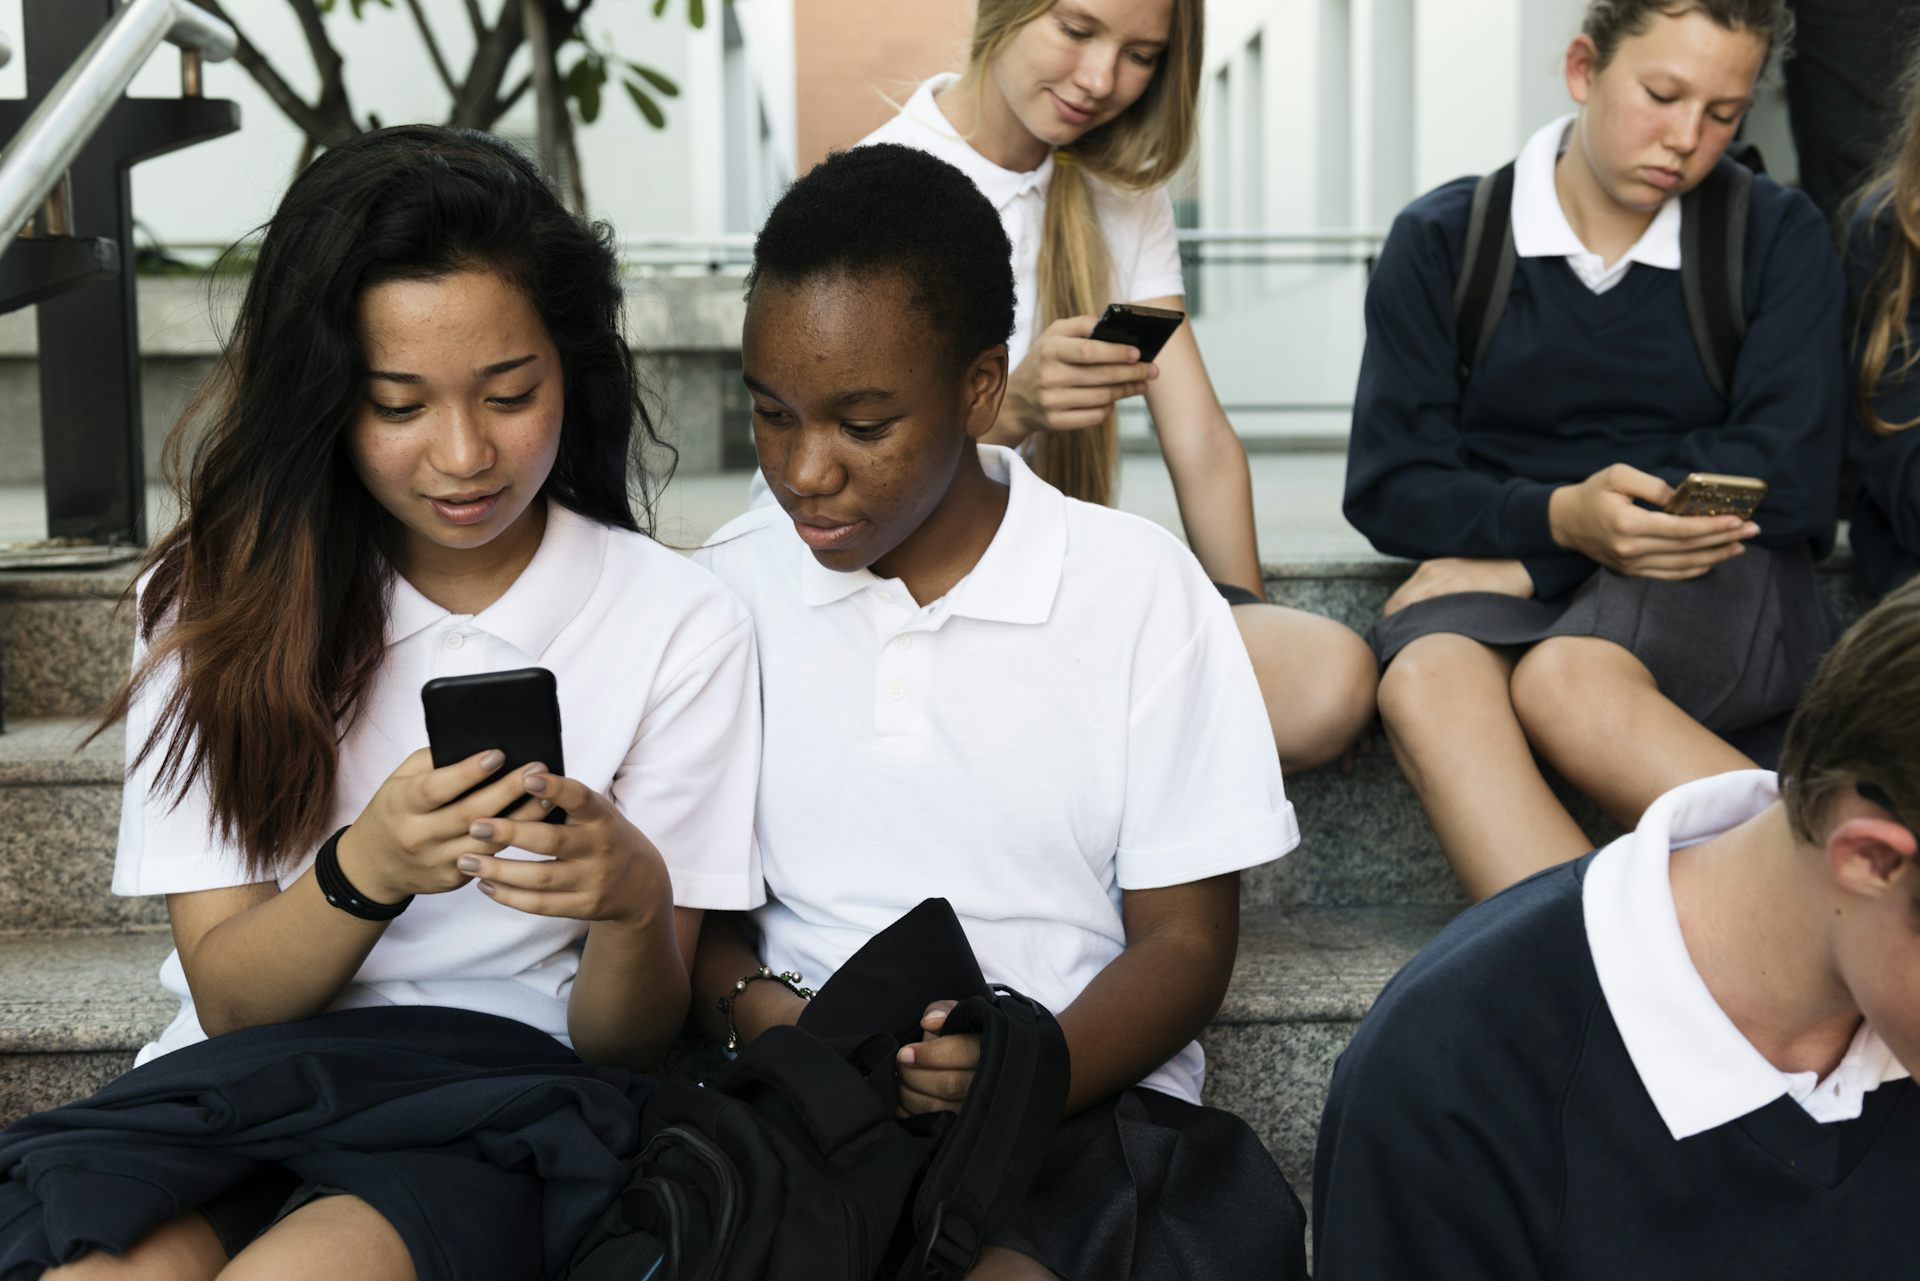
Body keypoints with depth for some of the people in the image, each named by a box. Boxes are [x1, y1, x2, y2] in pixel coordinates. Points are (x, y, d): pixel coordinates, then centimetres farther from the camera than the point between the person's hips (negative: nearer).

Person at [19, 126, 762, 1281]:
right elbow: (228, 997, -1)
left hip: (503, 1111, -2)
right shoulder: (224, 602, 4)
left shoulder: (680, 624, -1)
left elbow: (625, 1044, -1)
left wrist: (634, 900, -24)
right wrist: (365, 870, -22)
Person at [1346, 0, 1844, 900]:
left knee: (1569, 677, -36)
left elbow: (1791, 479, -5)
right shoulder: (1441, 241, 8)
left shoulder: (1776, 236, 8)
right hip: (1513, 576, 1)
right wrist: (1559, 519, -21)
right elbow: (1388, 487, 0)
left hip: (1717, 576, -1)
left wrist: (1522, 563, -10)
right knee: (1423, 681, -35)